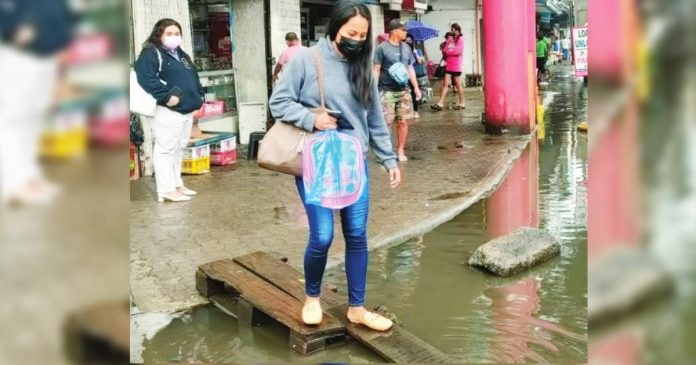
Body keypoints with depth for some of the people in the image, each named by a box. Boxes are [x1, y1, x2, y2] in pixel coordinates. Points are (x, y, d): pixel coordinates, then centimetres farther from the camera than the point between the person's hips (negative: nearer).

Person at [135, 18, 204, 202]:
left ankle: (177, 185, 24)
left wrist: (198, 96, 9)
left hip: (186, 110, 10)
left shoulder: (182, 55, 21)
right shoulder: (151, 54, -9)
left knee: (179, 149, 15)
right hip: (166, 111, -10)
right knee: (166, 149, -8)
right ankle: (167, 190, -8)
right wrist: (166, 96, -26)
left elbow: (194, 78, 26)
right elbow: (146, 78, -23)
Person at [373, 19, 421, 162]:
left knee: (403, 122, 6)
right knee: (386, 122, -7)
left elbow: (410, 69, 17)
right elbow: (376, 70, -6)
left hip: (403, 91, 5)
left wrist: (416, 87, 11)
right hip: (387, 91, -5)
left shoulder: (406, 48, 11)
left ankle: (401, 151, 17)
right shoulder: (382, 48, -6)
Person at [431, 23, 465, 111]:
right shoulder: (449, 40, 15)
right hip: (449, 65, 6)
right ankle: (440, 103, -8)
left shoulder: (461, 39, -4)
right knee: (445, 84, -2)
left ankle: (461, 103, 13)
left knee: (458, 84, 3)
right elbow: (444, 51, 9)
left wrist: (447, 52, -2)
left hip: (456, 66, -6)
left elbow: (457, 51, -14)